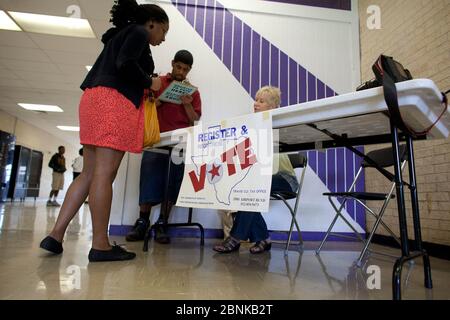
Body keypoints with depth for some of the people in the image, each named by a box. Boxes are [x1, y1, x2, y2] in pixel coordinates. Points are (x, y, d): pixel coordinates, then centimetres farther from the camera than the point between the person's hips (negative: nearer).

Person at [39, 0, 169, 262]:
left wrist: (143, 89, 23)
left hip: (95, 100, 9)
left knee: (89, 173, 5)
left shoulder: (120, 35, 33)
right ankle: (100, 245, -7)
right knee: (105, 173, -12)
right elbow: (125, 64, -13)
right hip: (115, 102, -9)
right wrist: (150, 82, 1)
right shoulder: (139, 32, 5)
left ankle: (56, 235, 4)